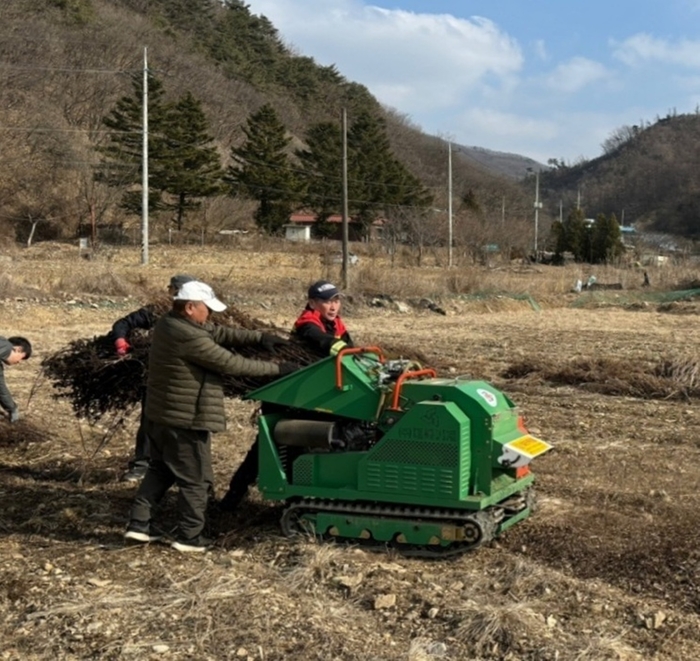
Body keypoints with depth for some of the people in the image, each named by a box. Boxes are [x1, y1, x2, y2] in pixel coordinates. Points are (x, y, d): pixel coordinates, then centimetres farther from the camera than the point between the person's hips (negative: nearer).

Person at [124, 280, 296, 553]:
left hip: (160, 415, 10)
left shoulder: (168, 324, 4)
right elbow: (231, 364, -21)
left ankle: (139, 523, 23)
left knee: (160, 469, 23)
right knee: (196, 479, 4)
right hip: (186, 421, -10)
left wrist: (259, 337, -2)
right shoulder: (190, 338, -26)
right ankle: (189, 537, 13)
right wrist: (276, 368, -12)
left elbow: (219, 333, 5)